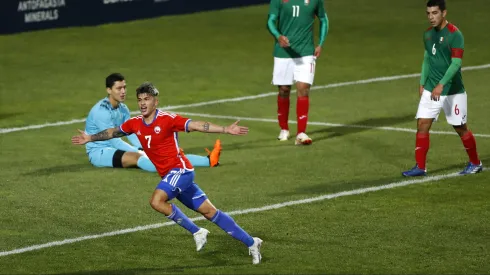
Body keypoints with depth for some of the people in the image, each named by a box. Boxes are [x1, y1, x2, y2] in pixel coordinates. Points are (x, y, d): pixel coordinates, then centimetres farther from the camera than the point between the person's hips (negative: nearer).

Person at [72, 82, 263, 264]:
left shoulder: (168, 120, -14)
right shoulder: (135, 124, 5)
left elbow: (197, 125, -19)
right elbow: (113, 132, 22)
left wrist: (225, 130, -28)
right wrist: (90, 138, 29)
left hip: (180, 169, -6)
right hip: (168, 175, 6)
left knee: (156, 201, -25)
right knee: (209, 212, 7)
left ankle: (196, 232, -9)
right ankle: (250, 242, 13)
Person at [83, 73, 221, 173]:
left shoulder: (122, 108, 9)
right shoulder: (101, 110, -20)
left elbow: (132, 134, 8)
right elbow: (113, 140, -23)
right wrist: (140, 151, -23)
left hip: (114, 149, 8)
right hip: (98, 152, -8)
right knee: (137, 157, -34)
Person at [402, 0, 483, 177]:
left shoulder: (455, 34, -16)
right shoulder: (428, 34, 6)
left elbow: (456, 63, -22)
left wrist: (441, 85, -30)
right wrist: (422, 83, 12)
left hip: (453, 91, -6)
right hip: (430, 89, 6)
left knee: (461, 128, 5)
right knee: (422, 125, -4)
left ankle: (475, 164, 24)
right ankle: (420, 167, 1)